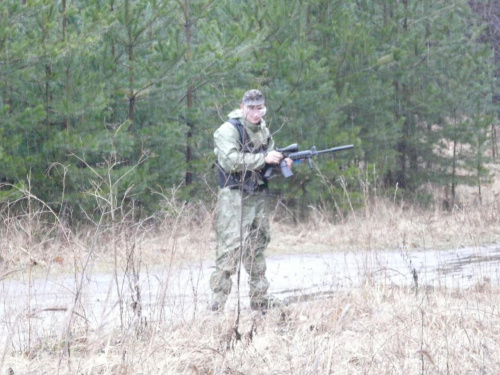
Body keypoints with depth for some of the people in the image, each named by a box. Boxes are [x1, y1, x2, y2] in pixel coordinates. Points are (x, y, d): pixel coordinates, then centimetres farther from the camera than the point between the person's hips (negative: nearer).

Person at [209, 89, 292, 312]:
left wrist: (283, 162, 1)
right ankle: (218, 299, -16)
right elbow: (229, 160, -23)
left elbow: (269, 160, 24)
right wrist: (263, 159, -23)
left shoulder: (264, 131, 16)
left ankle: (259, 298, 18)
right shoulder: (229, 130, -10)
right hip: (234, 196, -8)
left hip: (258, 197, 8)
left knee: (257, 247, 12)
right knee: (230, 247, -15)